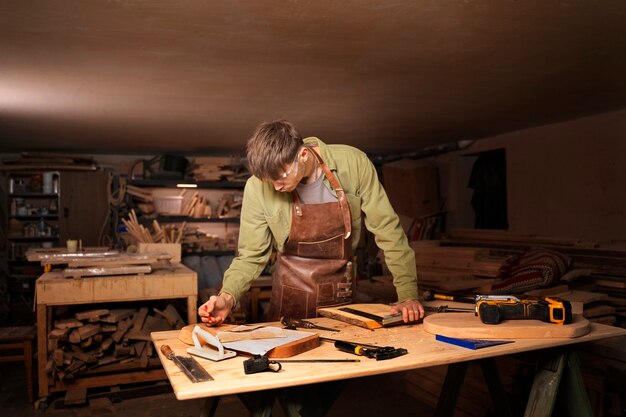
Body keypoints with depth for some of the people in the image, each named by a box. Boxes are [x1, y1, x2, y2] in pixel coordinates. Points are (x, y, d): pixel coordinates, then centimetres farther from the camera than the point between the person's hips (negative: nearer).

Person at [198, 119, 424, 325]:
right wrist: (227, 296, -25)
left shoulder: (353, 163, -18)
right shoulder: (258, 187, -17)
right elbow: (251, 255, -8)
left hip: (342, 295, 1)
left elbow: (387, 229, -12)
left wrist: (408, 294, -15)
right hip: (290, 299, 0)